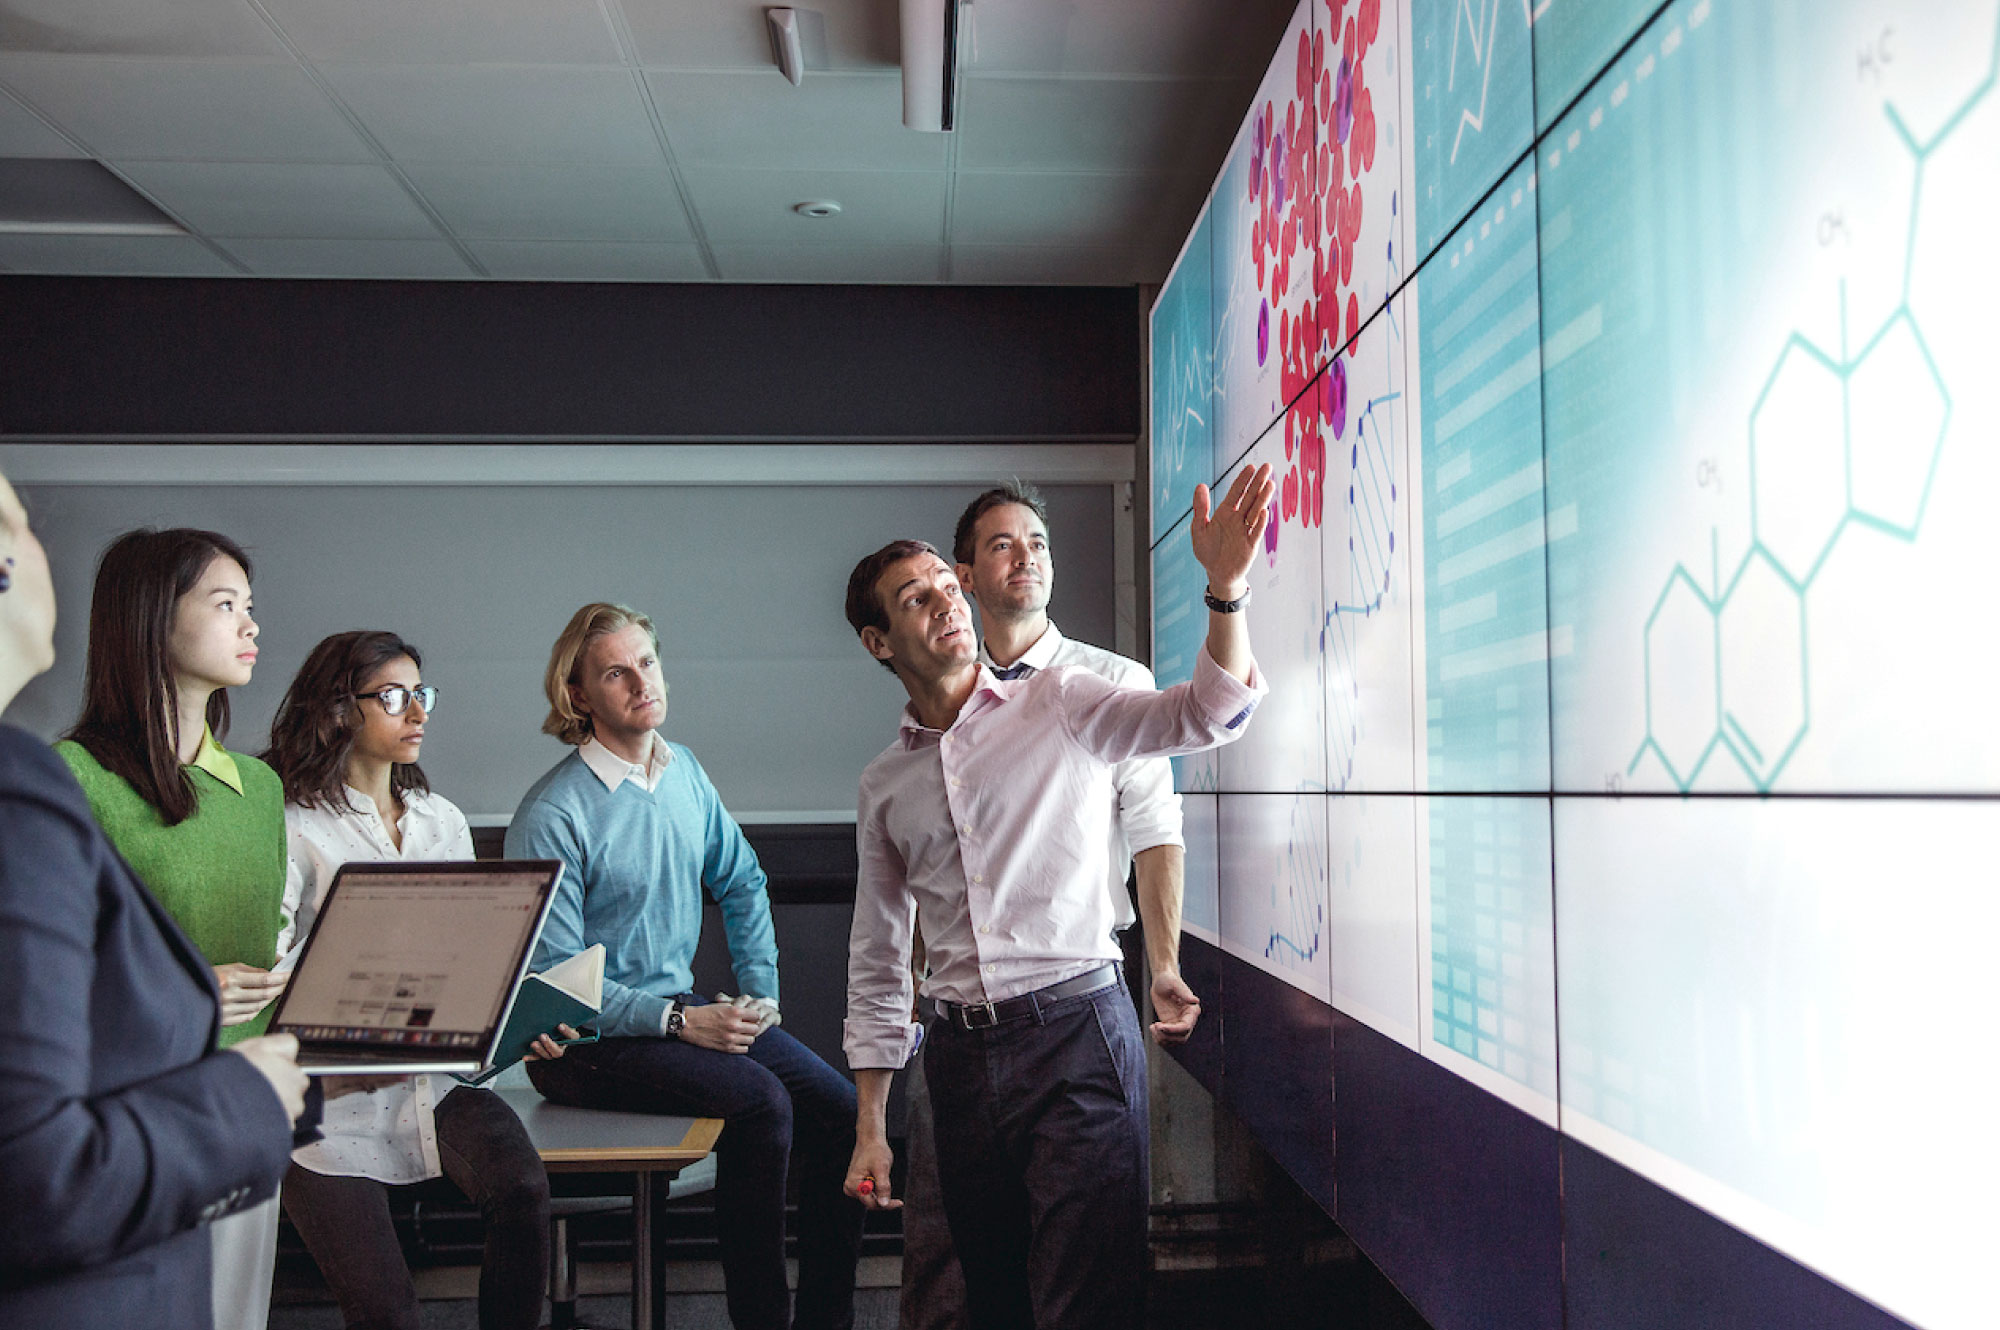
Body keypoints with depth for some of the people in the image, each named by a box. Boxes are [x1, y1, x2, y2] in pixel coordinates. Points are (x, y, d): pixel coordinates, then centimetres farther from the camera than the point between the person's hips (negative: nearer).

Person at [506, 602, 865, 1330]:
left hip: (685, 1009, 7)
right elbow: (555, 977, -15)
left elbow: (742, 884, 20)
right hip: (588, 1040, -7)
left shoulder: (685, 773, 7)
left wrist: (760, 995, 8)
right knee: (758, 1100, -29)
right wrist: (680, 1022, -20)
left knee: (840, 1110, -11)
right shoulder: (552, 815, -15)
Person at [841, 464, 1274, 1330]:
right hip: (960, 1055, 4)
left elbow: (1206, 715, -15)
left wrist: (1225, 586, -32)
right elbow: (878, 961, 15)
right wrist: (870, 1124, 12)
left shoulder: (1058, 706, 1)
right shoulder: (885, 785, 12)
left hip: (1076, 1030, -4)